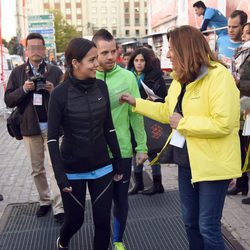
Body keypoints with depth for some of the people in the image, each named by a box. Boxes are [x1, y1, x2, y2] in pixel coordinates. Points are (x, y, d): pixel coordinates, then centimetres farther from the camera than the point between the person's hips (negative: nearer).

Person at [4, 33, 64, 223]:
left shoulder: (55, 71, -1)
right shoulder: (18, 72, 4)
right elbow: (8, 100, 1)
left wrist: (53, 91, -19)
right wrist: (23, 89, -15)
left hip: (52, 127, -3)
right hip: (30, 127, 3)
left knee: (55, 168, -4)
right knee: (37, 169, 14)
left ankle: (58, 208, 1)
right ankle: (44, 201, 30)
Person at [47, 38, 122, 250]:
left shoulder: (101, 87, -3)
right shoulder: (60, 93, -14)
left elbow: (108, 128, 5)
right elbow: (53, 138, -11)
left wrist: (118, 162, 6)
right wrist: (60, 174, -17)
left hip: (102, 167, 3)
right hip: (72, 169, -2)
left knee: (103, 221, 6)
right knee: (75, 220, 13)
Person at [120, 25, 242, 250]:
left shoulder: (219, 76, -20)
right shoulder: (181, 78, 7)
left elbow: (223, 124, -29)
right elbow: (167, 111, 17)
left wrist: (182, 123, -21)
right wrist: (136, 103, 13)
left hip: (213, 163, -8)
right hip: (187, 160, 9)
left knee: (208, 226, 1)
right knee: (190, 221, 20)